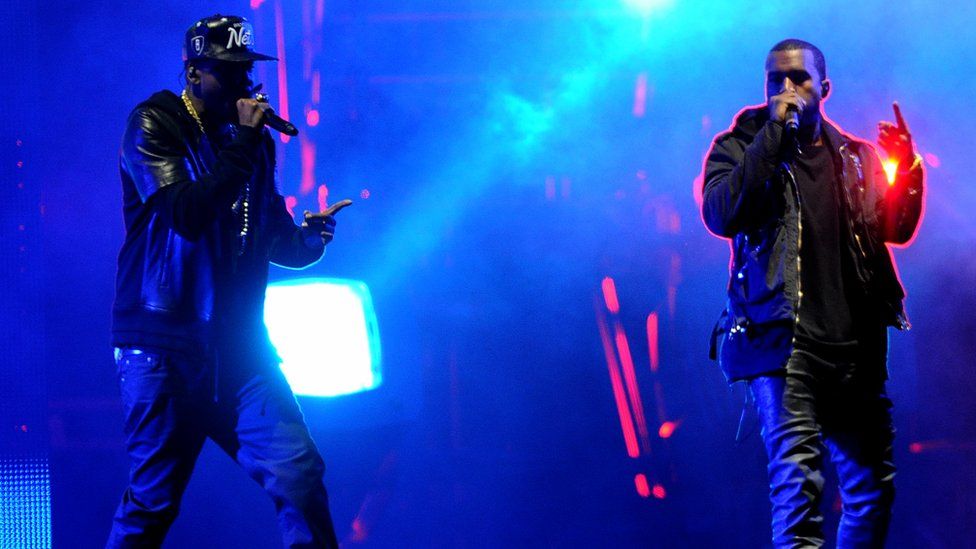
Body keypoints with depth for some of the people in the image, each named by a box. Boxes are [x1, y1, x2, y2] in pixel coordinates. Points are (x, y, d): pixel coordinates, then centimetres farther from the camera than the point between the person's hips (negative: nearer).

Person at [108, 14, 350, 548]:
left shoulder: (251, 138, 13)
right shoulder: (154, 123, -4)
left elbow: (276, 243, 19)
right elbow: (184, 213, -20)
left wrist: (311, 234, -4)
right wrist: (242, 142, -16)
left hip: (238, 343, 5)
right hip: (165, 344, -5)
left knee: (299, 475, -9)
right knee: (153, 499, -2)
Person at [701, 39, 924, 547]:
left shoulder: (854, 157, 16)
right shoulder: (739, 149, 4)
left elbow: (898, 228, 10)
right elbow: (720, 214, -15)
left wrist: (907, 169, -7)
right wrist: (774, 132, -14)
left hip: (856, 347, 5)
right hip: (785, 340, -5)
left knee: (872, 486, 8)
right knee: (797, 479, -18)